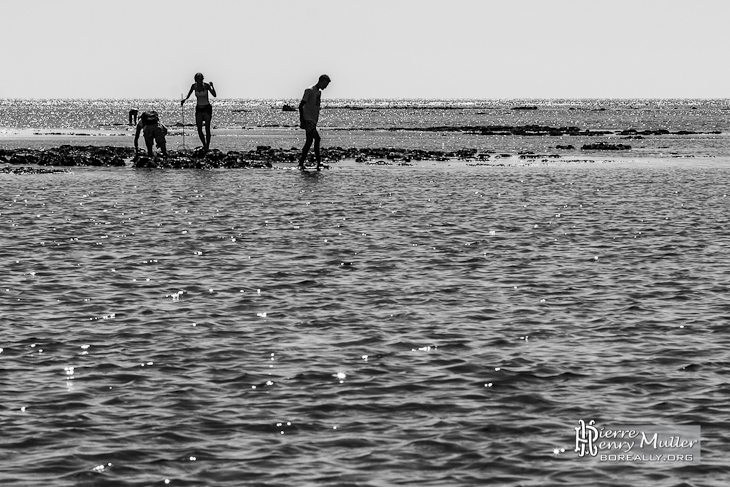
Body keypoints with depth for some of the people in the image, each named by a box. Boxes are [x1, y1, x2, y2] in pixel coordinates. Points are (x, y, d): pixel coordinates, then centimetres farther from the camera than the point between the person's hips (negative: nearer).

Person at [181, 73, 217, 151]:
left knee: (207, 128, -10)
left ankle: (207, 146, -5)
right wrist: (184, 99, -15)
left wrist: (212, 86, -32)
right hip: (199, 108, 3)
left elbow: (214, 95, -18)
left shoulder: (206, 85, -12)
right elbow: (188, 96, 6)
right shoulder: (194, 86, -3)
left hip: (207, 108, -3)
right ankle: (204, 145, 17)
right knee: (199, 129, -2)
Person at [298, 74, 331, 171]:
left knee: (309, 141, 7)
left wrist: (316, 122, 21)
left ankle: (301, 163, 11)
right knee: (317, 138, -20)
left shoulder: (319, 92, 16)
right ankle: (318, 161, -20)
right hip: (308, 120, -9)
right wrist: (302, 121, -18)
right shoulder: (309, 91, -10)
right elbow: (301, 106, -15)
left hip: (313, 121, 9)